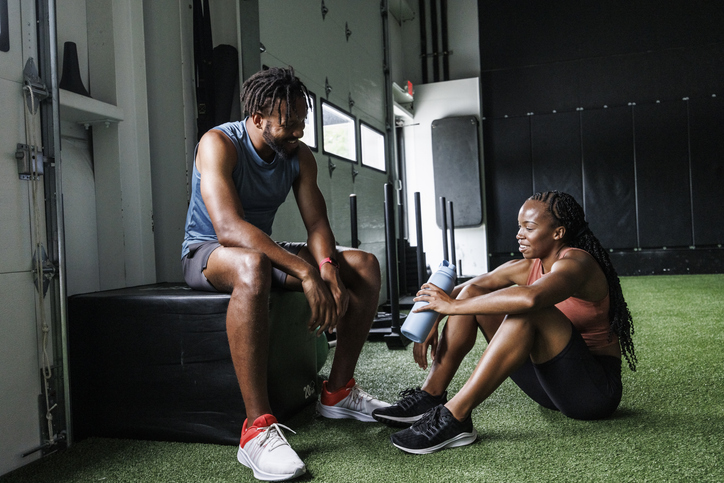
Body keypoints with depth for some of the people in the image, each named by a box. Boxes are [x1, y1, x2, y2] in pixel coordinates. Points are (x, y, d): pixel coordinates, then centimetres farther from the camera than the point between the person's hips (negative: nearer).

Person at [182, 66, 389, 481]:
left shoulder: (300, 156, 0)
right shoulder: (218, 144, -21)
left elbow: (317, 223, -5)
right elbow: (229, 228, -35)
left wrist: (328, 269, -28)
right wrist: (305, 271, -43)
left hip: (264, 249, 7)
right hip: (208, 252, -7)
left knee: (365, 266, -5)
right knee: (253, 265, -44)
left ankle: (338, 391, 3)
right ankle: (257, 428, -41)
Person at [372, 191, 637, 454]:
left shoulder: (576, 262, -19)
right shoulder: (525, 268, 5)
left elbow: (529, 297, -40)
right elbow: (466, 289, 6)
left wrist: (454, 306, -34)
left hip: (596, 389, -7)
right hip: (550, 383, 8)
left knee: (528, 311, -35)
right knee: (472, 294, 0)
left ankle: (454, 417, -33)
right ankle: (430, 396, -8)